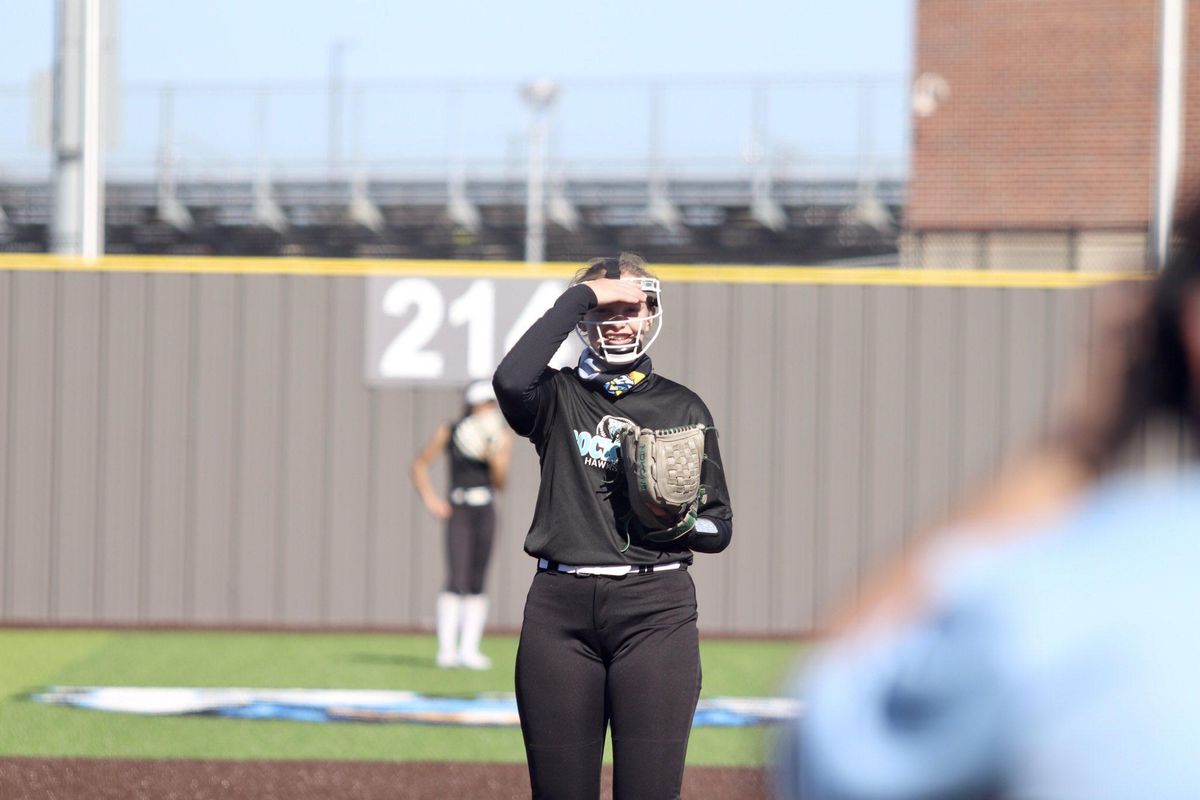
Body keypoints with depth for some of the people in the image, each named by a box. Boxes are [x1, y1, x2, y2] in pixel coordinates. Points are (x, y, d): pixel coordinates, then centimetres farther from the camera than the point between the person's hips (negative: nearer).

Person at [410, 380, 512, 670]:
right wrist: (430, 499, -5)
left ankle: (469, 649, 6)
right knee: (457, 580, -14)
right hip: (459, 512, -3)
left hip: (485, 512, 3)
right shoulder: (449, 432, -1)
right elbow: (419, 464, 6)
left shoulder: (500, 437, 5)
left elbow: (500, 483, 1)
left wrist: (496, 456, -17)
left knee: (476, 585, 4)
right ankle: (447, 649, -15)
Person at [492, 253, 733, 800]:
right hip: (560, 609, 0)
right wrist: (580, 297, -9)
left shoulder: (681, 406, 12)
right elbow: (511, 380, -17)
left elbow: (719, 528, 13)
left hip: (655, 609, 0)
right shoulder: (558, 397, 9)